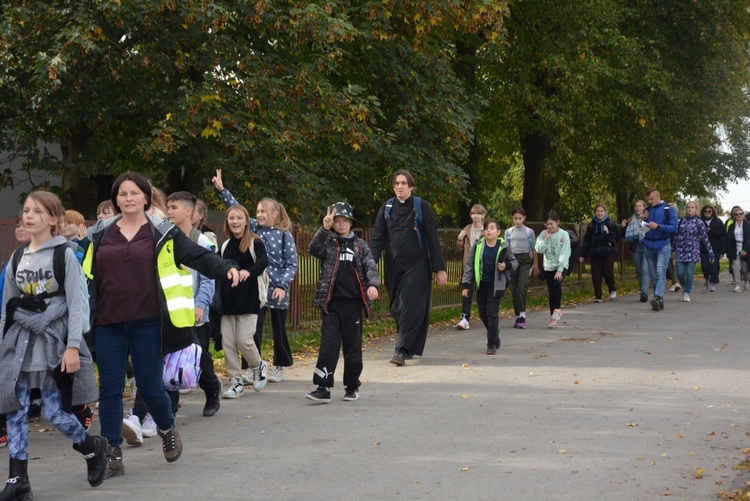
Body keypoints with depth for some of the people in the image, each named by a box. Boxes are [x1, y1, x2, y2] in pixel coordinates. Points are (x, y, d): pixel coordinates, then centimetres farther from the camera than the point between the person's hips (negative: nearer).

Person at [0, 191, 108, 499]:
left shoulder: (64, 255, -4)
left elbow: (75, 304, -8)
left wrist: (72, 346, -14)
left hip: (53, 339, -5)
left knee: (54, 412, -5)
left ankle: (93, 448, 23)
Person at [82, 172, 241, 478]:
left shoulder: (162, 233, 2)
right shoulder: (101, 234, 10)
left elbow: (197, 255, -5)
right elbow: (87, 276, 16)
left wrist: (226, 269, -21)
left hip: (148, 324, -2)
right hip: (108, 326, 3)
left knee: (150, 387, 3)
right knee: (109, 390, 3)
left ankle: (167, 428, 34)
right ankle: (112, 454, 14)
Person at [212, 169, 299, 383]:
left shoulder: (285, 235, -4)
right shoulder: (254, 228, 6)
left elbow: (292, 264, -6)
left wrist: (283, 285, -16)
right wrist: (221, 190, -5)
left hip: (277, 291, -3)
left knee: (279, 329, 10)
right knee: (253, 329, -4)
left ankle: (279, 367, 25)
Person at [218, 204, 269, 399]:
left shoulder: (255, 243, -4)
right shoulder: (225, 245, 11)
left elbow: (263, 261, -23)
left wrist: (249, 271, -42)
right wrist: (219, 299, 8)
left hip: (248, 300, -5)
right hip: (228, 300, 5)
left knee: (244, 340, -8)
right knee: (228, 342, 1)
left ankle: (258, 366, 21)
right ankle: (235, 381, 10)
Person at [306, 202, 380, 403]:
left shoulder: (359, 245, 9)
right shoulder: (328, 243, 6)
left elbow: (370, 266, -1)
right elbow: (313, 249, -13)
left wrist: (373, 284, -21)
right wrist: (324, 228, -26)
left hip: (353, 303, 1)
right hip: (331, 303, -1)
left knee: (353, 346, 7)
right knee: (329, 344, -7)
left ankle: (352, 386, 20)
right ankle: (324, 388, -8)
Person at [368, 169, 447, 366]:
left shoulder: (421, 207, -3)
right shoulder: (387, 208, 6)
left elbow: (433, 239, -2)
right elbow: (377, 239, 4)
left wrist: (439, 268, -6)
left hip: (416, 265, -4)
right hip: (394, 267, 4)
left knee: (411, 307, -12)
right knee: (397, 309, 9)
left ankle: (401, 350, -12)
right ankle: (409, 347, 24)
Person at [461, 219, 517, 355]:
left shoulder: (504, 246, -4)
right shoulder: (478, 246, -1)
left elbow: (514, 262, 8)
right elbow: (469, 266, 2)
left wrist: (506, 266, -16)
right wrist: (466, 285, -3)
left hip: (496, 285, -3)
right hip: (481, 284, 3)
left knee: (492, 313, -8)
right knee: (483, 314, 10)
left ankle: (492, 345, -1)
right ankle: (495, 338, 32)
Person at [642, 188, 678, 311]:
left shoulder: (669, 209, -2)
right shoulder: (648, 210, 11)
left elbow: (674, 228, -8)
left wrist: (658, 226, -19)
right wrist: (644, 219, -3)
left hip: (663, 246, -5)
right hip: (649, 246, 5)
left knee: (660, 272, -18)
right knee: (653, 275, 6)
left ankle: (658, 298, -30)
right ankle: (659, 302, 12)